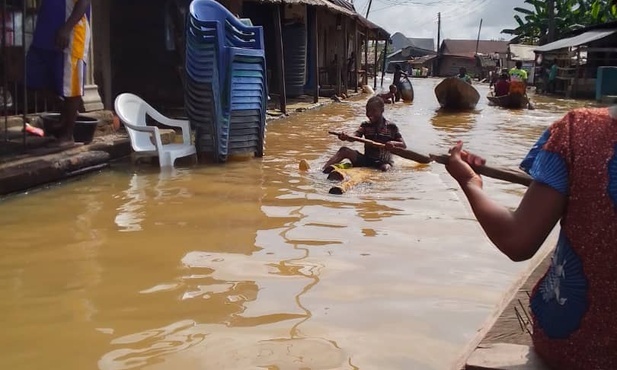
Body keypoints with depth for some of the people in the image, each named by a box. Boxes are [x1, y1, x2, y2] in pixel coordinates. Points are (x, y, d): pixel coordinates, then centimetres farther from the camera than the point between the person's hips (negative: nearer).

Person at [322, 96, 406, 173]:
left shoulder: (391, 127, -2)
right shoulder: (365, 125, 5)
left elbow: (404, 145, -5)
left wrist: (394, 143, -28)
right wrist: (346, 137, -37)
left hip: (383, 162, -2)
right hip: (366, 160, 2)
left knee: (385, 168, -36)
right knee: (344, 150, -16)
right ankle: (324, 169, -30)